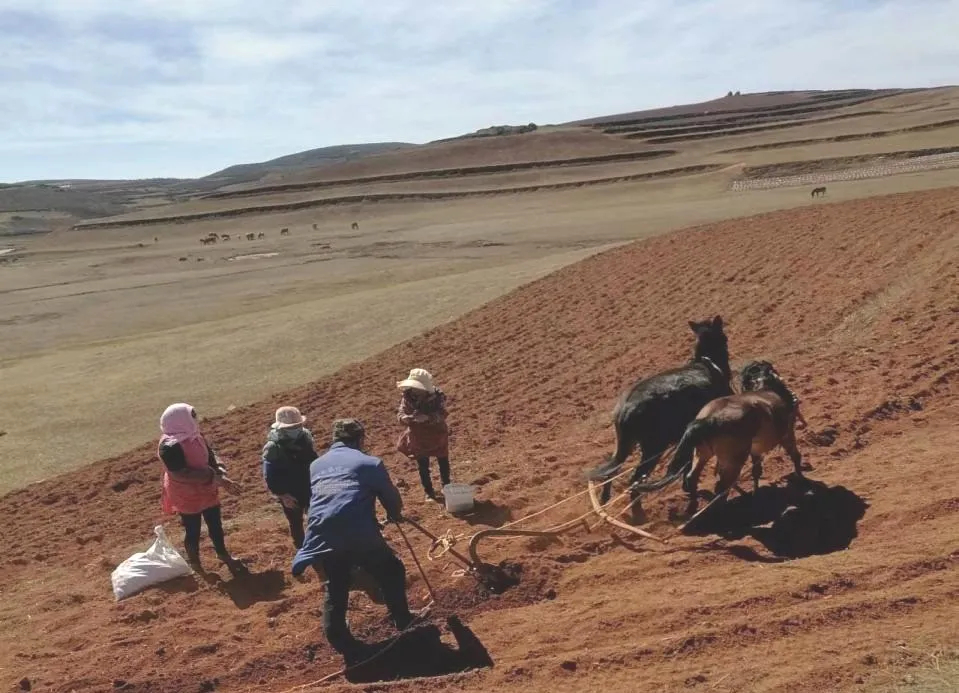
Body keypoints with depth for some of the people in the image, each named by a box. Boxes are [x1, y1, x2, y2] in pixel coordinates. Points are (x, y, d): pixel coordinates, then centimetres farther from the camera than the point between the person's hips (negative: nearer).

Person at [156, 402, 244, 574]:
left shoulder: (195, 436, -3)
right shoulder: (169, 447, -29)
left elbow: (210, 455, 3)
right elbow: (183, 473, -31)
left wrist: (221, 475, -14)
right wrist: (213, 477, -30)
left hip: (206, 490, 7)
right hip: (186, 495, -7)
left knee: (215, 524, 21)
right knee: (193, 531, 11)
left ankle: (223, 554, 42)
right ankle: (195, 565, 34)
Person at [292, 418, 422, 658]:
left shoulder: (315, 465, 22)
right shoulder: (369, 463, 6)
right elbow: (392, 500, 12)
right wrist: (395, 514, 36)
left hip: (321, 537, 4)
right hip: (359, 535, -4)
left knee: (335, 591, 23)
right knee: (392, 572, 21)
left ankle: (343, 645, 24)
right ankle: (403, 621, 34)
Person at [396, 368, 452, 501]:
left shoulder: (437, 395, -21)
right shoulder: (407, 396, -15)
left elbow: (441, 415, -28)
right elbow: (401, 413, -15)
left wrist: (426, 417, -44)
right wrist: (406, 418, -39)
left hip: (437, 435, -1)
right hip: (418, 437, 1)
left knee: (443, 462, 18)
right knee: (423, 466, 12)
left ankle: (446, 487, 41)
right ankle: (429, 492, 30)